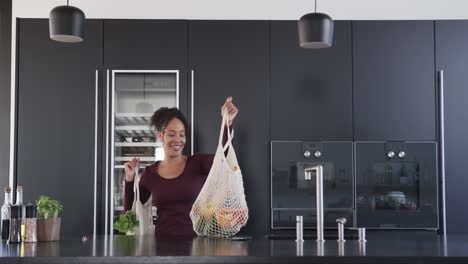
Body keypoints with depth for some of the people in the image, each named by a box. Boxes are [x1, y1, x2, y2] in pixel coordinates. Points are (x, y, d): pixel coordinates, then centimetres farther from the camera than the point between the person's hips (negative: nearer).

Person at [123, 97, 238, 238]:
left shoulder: (198, 163, 4)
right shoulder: (150, 172, 9)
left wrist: (227, 123, -24)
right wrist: (129, 179, 3)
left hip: (194, 241, -1)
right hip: (163, 242, 1)